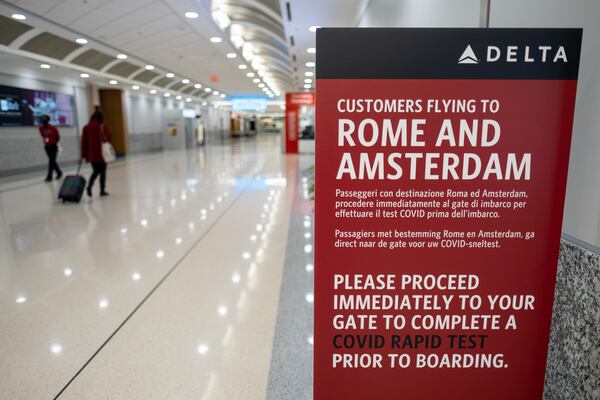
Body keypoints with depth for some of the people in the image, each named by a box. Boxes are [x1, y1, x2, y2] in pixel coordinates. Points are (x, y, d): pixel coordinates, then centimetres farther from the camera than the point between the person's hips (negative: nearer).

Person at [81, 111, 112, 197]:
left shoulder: (86, 128, 4)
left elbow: (84, 141, 4)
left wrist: (84, 154, 7)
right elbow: (110, 139, -6)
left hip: (91, 154, 4)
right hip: (101, 153, -4)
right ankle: (102, 190, 9)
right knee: (102, 172, 7)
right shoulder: (103, 127, -8)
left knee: (96, 171, 15)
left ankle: (89, 186, -8)